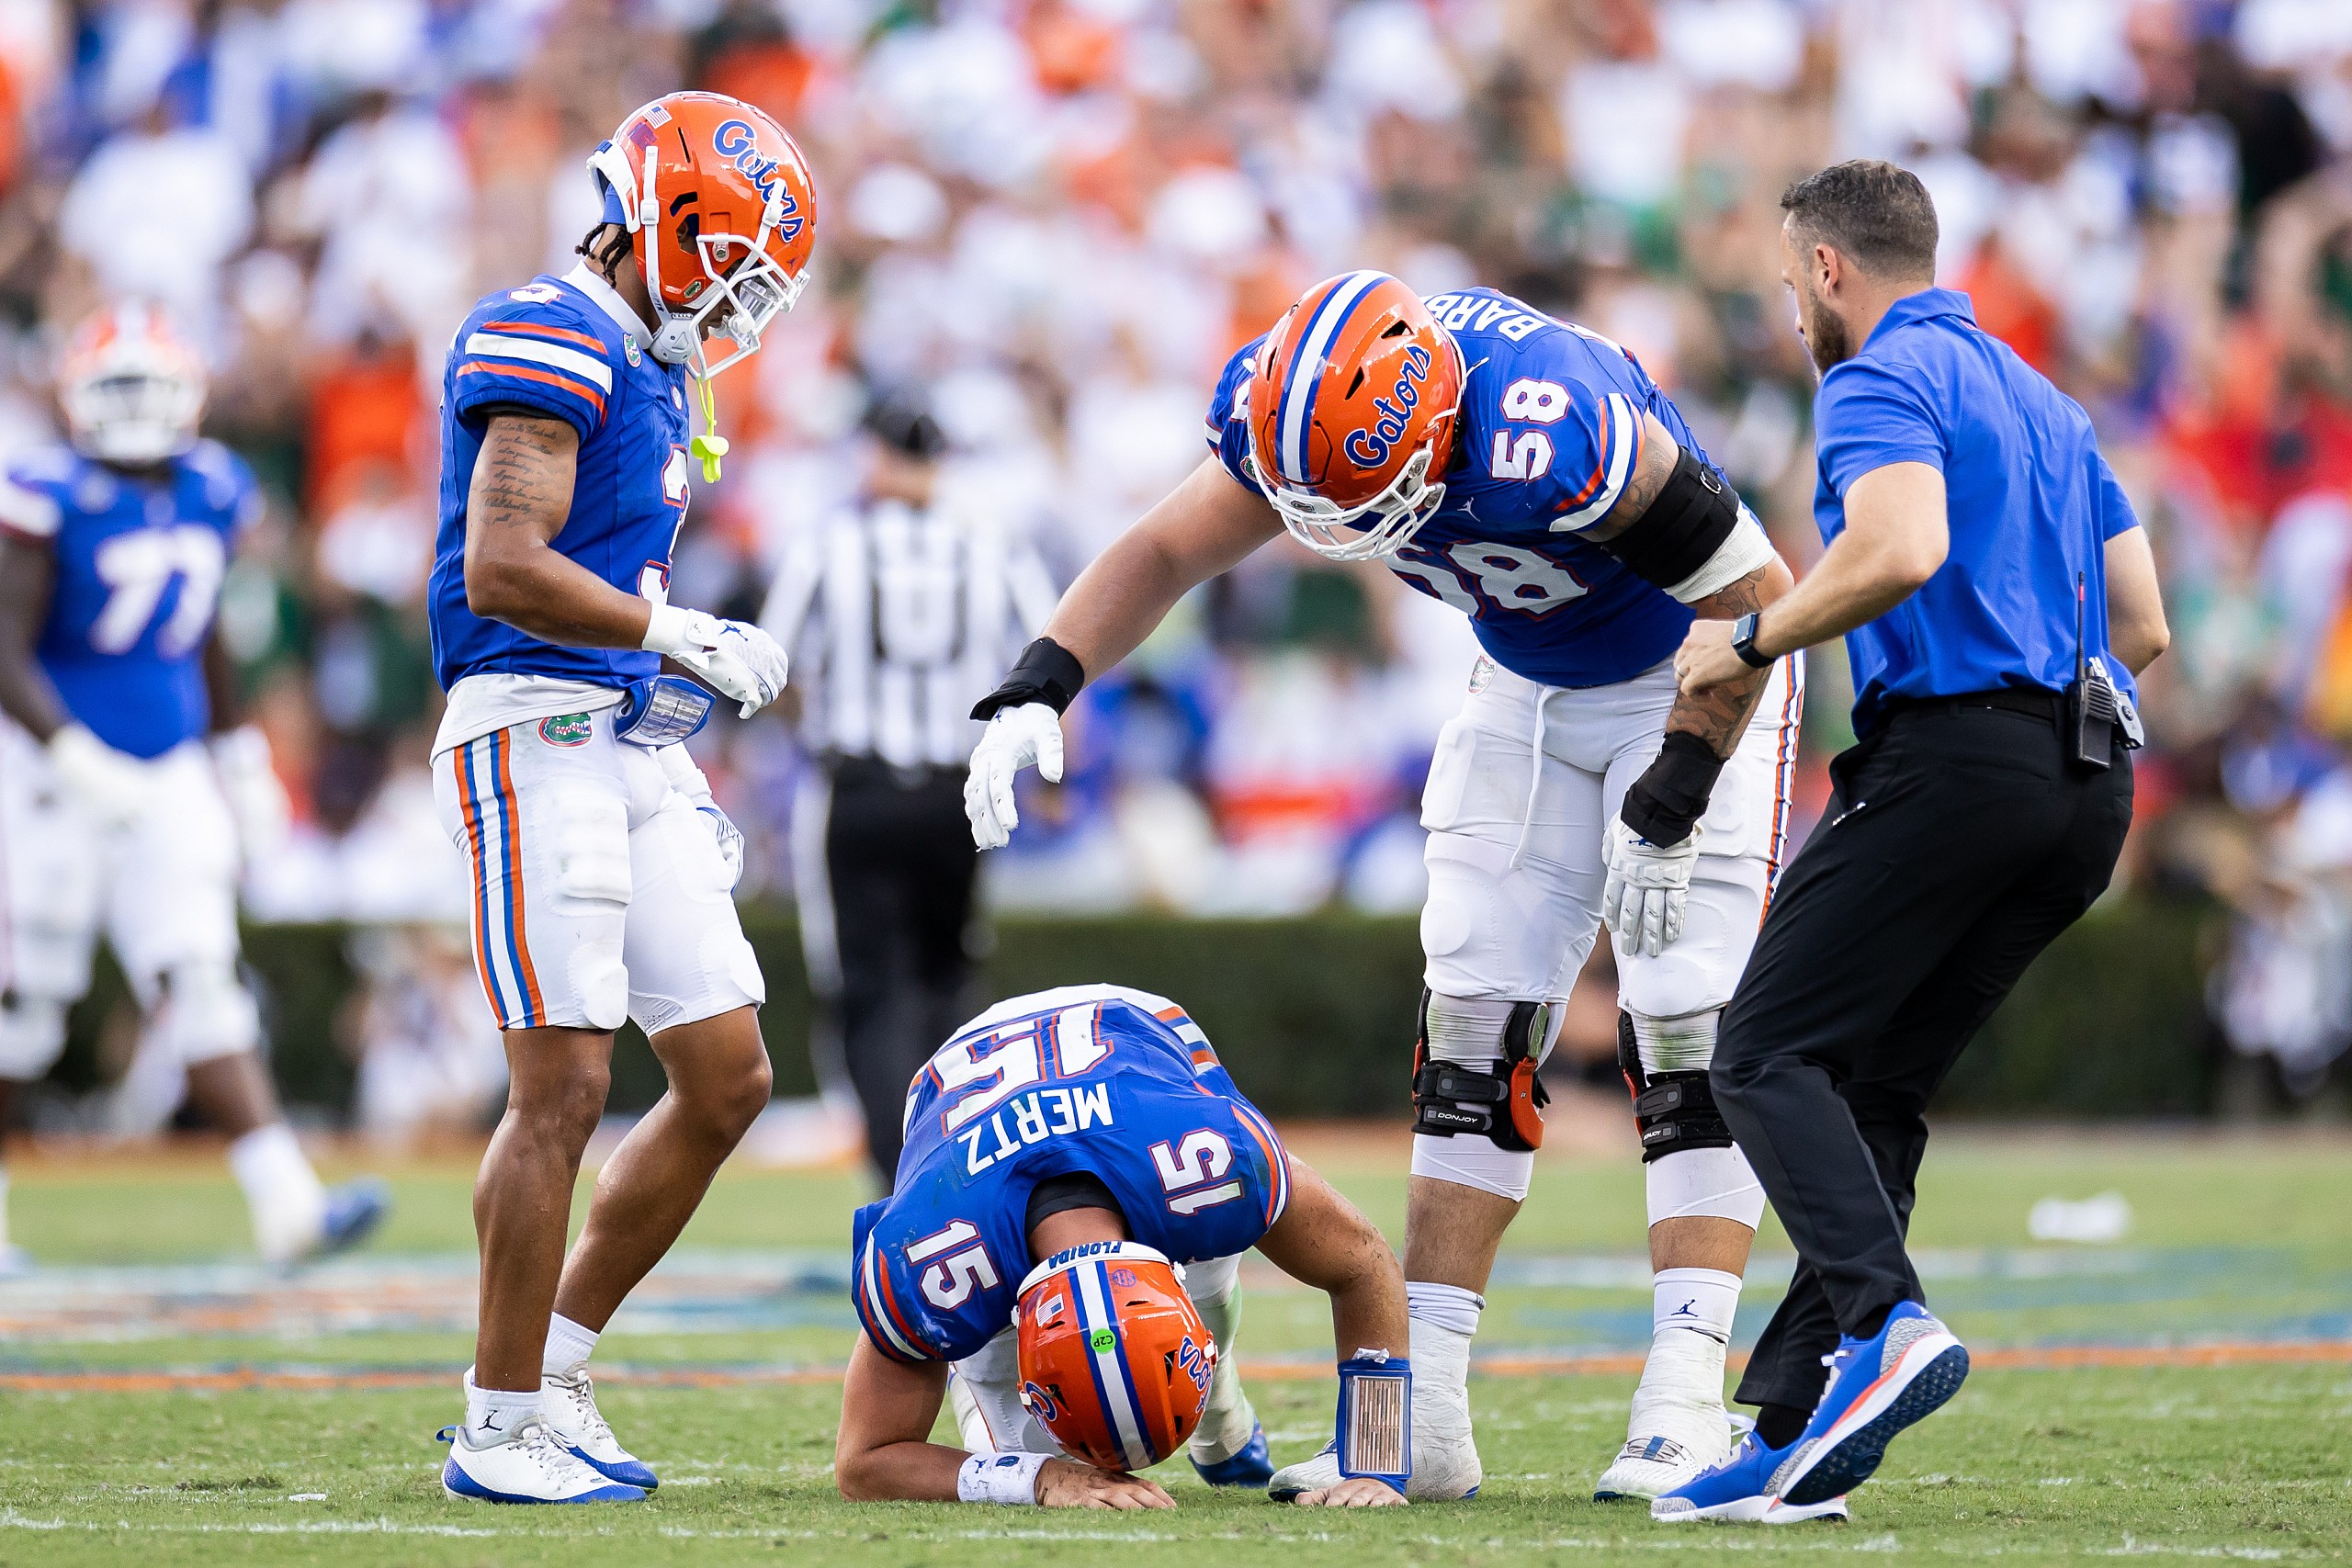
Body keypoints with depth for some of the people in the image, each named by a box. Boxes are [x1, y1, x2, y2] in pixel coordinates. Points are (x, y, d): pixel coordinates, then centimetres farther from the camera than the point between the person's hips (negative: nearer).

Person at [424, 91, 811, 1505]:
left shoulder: (653, 369, 19)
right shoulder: (548, 342, -11)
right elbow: (501, 572, -20)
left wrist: (679, 745, 18)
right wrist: (685, 637, -14)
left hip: (631, 749, 10)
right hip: (533, 737, -10)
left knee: (729, 1080, 7)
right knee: (566, 1083, -9)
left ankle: (556, 1368, 17)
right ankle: (502, 1429, -1)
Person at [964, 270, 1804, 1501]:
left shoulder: (1553, 435, -40)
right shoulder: (1287, 411, -20)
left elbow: (1757, 599, -29)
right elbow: (1163, 553, -5)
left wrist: (1665, 812, -24)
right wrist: (1038, 688, -20)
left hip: (1693, 684, -6)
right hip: (1529, 690, 6)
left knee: (1686, 1032, -14)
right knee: (1473, 1028, -1)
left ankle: (1685, 1405, -14)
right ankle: (1427, 1410, -1)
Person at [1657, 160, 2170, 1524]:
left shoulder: (1881, 381, -2)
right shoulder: (2046, 402, 25)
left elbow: (1903, 550, -21)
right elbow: (2141, 626, 23)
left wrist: (1752, 641, -8)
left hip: (1953, 749, -8)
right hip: (2091, 786, 8)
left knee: (1769, 1054, -4)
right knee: (1876, 1089, 10)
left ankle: (1886, 1323, -26)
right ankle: (1796, 1434, 3)